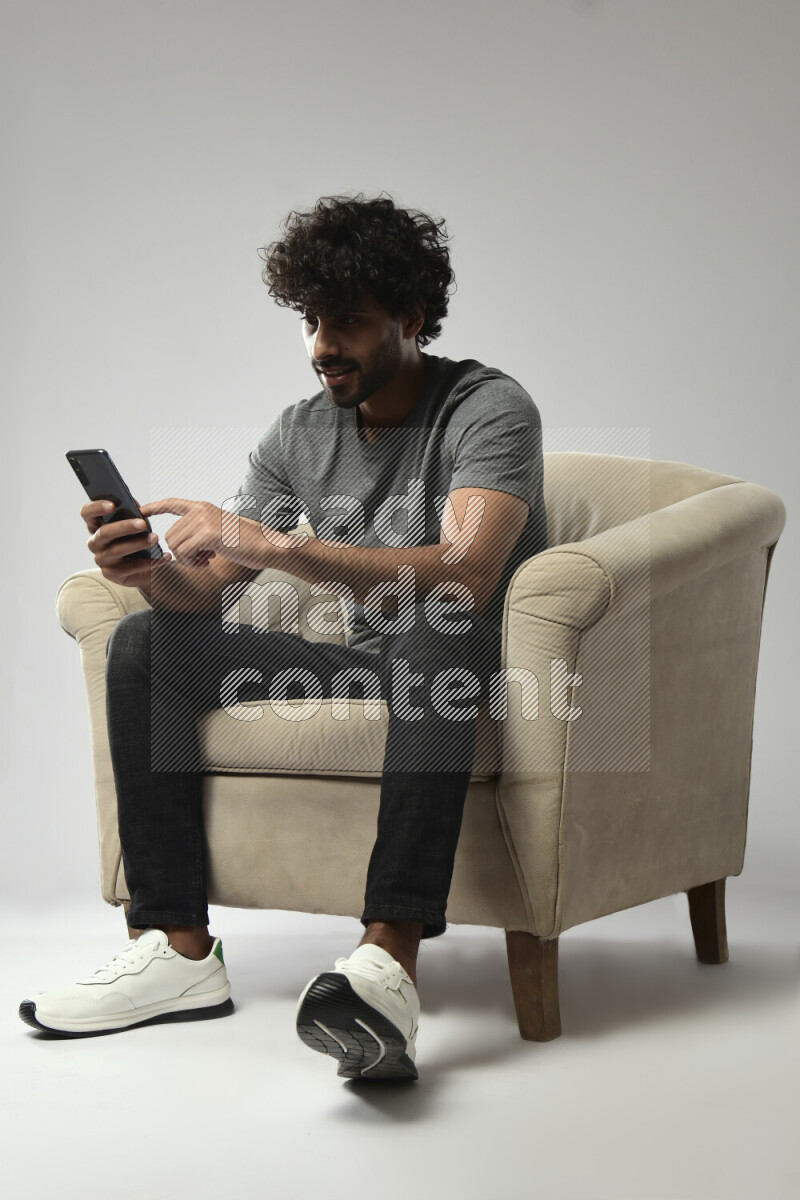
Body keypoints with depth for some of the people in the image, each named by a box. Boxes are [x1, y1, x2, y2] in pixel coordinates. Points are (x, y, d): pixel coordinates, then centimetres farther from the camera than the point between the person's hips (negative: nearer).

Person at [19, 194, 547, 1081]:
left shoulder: (489, 409, -13)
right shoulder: (300, 434, 7)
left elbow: (466, 574, -32)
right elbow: (210, 588, 4)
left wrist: (274, 546, -37)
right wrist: (150, 571, -22)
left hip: (476, 673, -7)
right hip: (362, 670, 7)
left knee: (434, 628, -41)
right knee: (145, 643, -5)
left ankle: (389, 960, -53)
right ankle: (179, 949, -13)